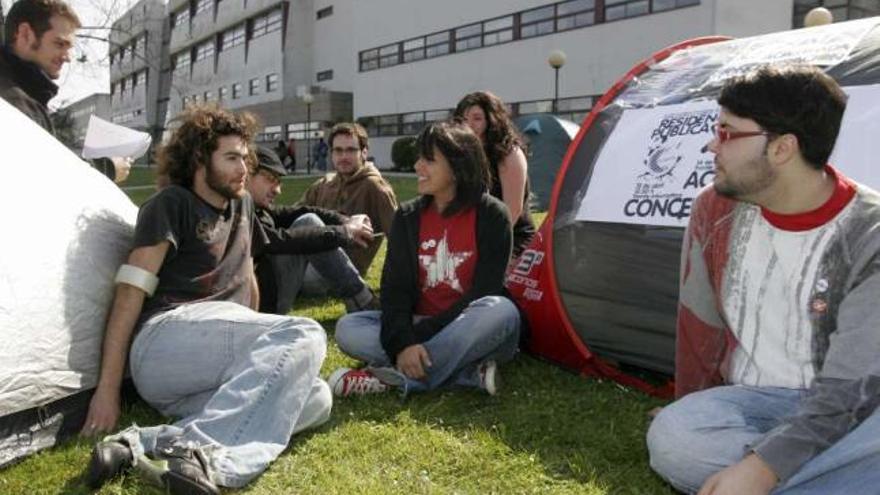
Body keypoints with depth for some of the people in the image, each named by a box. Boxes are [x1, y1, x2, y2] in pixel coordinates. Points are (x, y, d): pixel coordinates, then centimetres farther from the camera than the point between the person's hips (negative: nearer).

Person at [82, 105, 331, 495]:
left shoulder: (242, 205, 23)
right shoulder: (171, 205, 1)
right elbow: (130, 293, -7)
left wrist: (253, 343, 32)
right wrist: (107, 389, -13)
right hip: (163, 343, -7)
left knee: (316, 400, -22)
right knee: (304, 337, -26)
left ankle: (152, 443, -34)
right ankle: (201, 451, -39)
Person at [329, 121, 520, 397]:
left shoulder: (491, 216, -9)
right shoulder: (408, 217, 1)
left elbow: (485, 292, -14)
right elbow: (395, 287, -6)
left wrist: (420, 338, -19)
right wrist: (403, 342, -26)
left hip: (469, 333, -3)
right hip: (419, 328, 4)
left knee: (502, 311, -35)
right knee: (348, 329, -19)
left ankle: (394, 378, -32)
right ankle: (470, 372, -28)